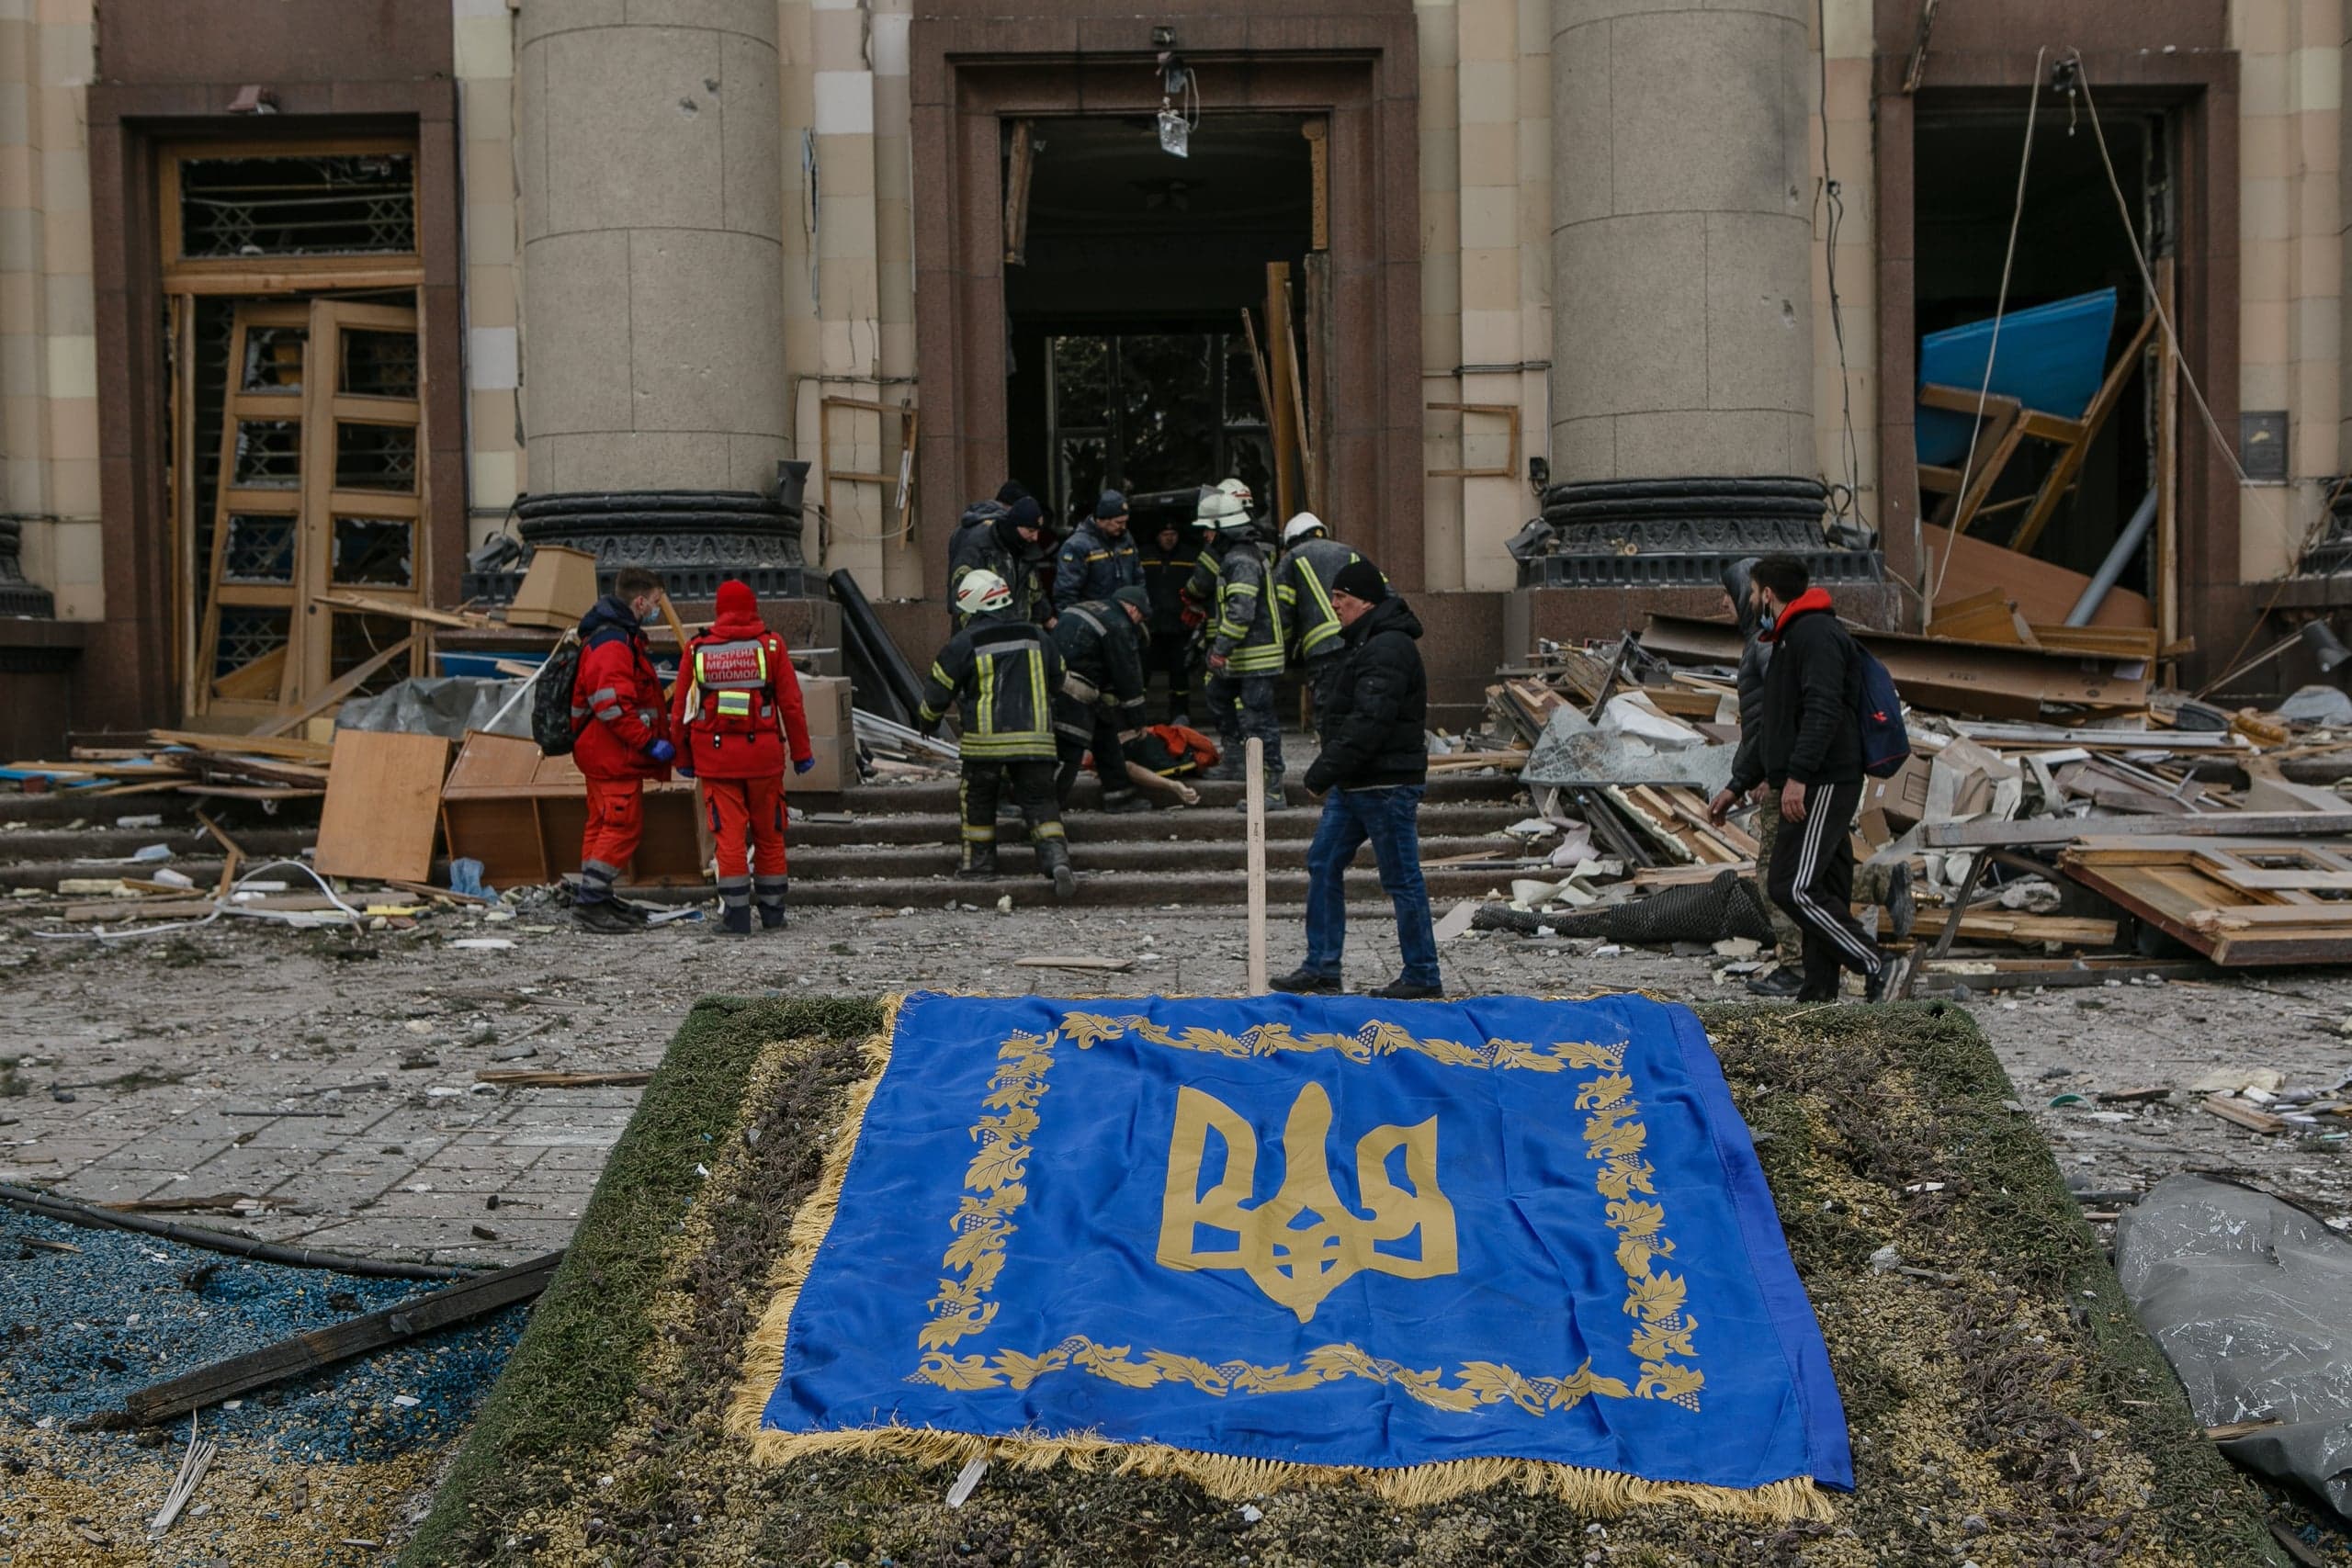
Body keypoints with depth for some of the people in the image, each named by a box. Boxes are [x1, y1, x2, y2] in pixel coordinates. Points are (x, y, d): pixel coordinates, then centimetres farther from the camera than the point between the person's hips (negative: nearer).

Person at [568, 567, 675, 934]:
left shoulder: (623, 637, 17)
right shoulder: (612, 643, -18)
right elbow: (612, 705, -26)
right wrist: (650, 742, -22)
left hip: (607, 753, 11)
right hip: (613, 755, -11)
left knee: (605, 823, 14)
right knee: (624, 825, -9)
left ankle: (596, 899, 21)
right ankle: (589, 901, -8)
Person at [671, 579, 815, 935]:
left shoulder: (697, 650, 2)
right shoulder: (771, 645, -1)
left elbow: (680, 710, 5)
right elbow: (791, 705, -1)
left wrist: (684, 759, 16)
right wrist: (802, 752, 7)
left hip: (715, 755, 0)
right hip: (763, 754, 0)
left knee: (729, 835, 2)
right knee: (769, 833, 11)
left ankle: (736, 916, 1)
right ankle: (773, 912, 18)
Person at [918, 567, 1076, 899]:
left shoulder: (964, 643, -4)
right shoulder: (1036, 636, 9)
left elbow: (938, 690, 3)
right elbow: (1057, 680, 23)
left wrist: (929, 719, 23)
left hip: (986, 739, -3)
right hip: (1034, 736, 3)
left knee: (979, 798, 16)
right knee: (1039, 801, 5)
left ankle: (979, 861, 23)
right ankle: (1057, 858, -12)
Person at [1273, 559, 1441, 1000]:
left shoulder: (1388, 650, -19)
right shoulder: (1364, 643, 16)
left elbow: (1368, 722, -28)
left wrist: (1326, 769, -27)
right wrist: (1331, 772, 19)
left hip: (1388, 785, -11)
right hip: (1355, 783, 11)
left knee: (1402, 880, -2)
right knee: (1323, 864, 11)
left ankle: (1423, 978, 9)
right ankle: (1322, 967, 17)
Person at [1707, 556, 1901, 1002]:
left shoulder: (1815, 633, -8)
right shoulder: (1790, 640, 25)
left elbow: (1823, 710, -22)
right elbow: (1774, 725, 31)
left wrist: (1797, 775, -28)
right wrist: (1737, 786, 31)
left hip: (1821, 785, -11)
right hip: (1813, 786, 11)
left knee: (1793, 886, -16)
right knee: (1824, 890, 8)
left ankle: (1875, 965, -11)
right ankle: (1818, 995, 9)